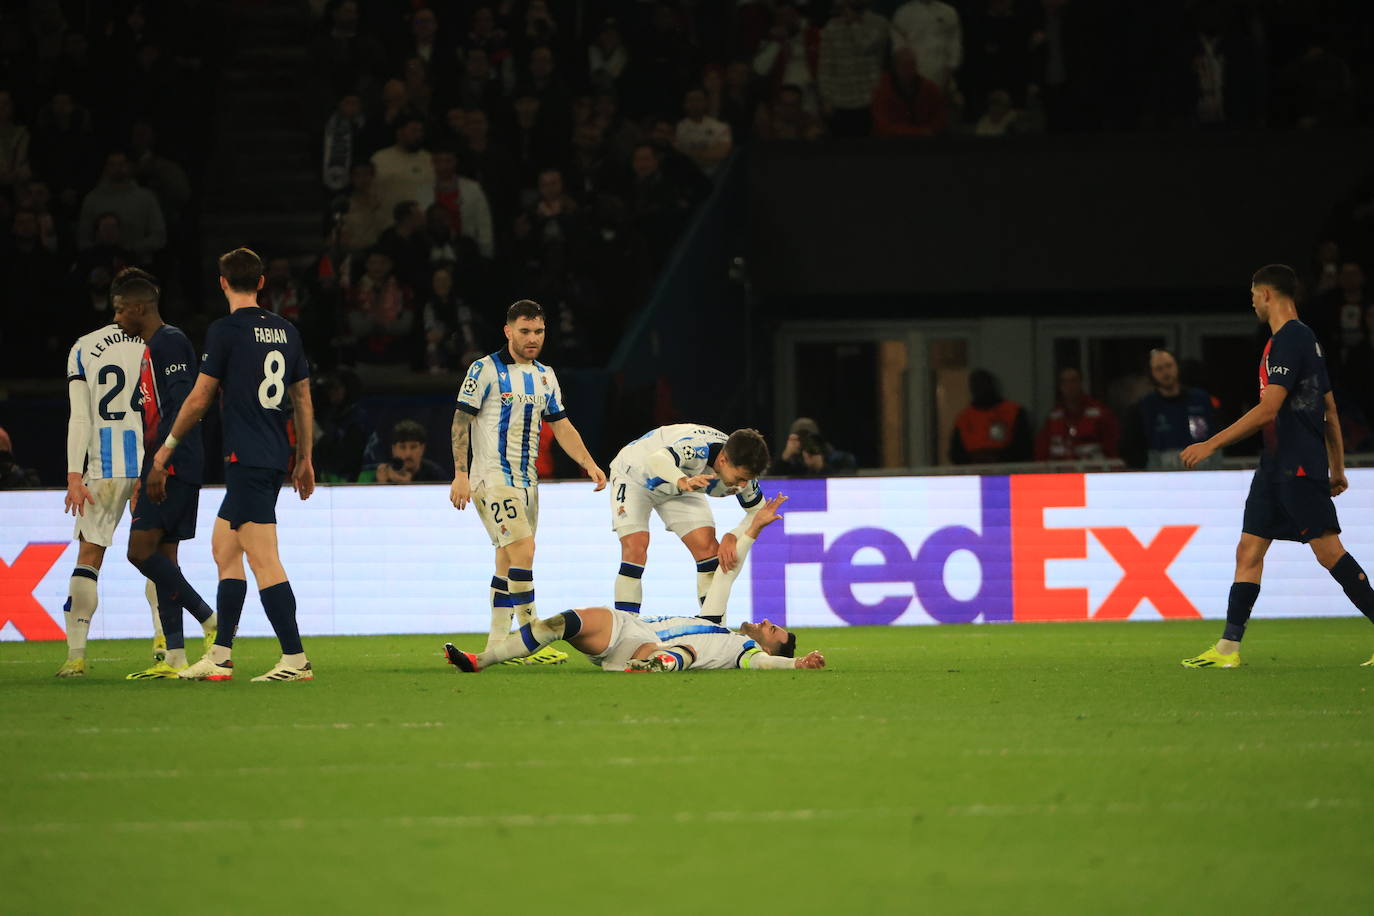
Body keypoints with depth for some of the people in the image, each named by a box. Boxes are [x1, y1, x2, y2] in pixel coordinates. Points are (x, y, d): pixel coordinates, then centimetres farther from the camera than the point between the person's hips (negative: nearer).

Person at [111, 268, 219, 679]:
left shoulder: (171, 342, -10)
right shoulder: (151, 349, 21)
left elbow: (182, 407, -20)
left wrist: (158, 465, -24)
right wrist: (144, 478, 25)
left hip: (175, 466, -10)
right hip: (162, 471, 10)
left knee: (141, 550, -15)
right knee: (163, 557, 6)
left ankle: (211, 622, -12)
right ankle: (174, 657, 5)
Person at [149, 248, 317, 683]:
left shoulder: (225, 330, -8)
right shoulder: (286, 331, 11)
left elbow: (199, 399, -5)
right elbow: (303, 399, 16)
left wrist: (166, 448, 8)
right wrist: (305, 459, 24)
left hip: (246, 459, -8)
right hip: (275, 457, 8)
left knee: (263, 559, -9)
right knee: (223, 546, 16)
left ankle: (295, 659, -14)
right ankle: (220, 657, 16)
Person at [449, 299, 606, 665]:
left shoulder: (546, 376, 13)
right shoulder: (485, 369, -7)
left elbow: (561, 425, 17)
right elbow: (461, 421, -7)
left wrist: (589, 464, 4)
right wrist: (460, 474, -14)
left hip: (526, 480, 7)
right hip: (492, 478, -7)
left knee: (507, 560, 8)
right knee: (523, 549, -17)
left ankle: (497, 643, 12)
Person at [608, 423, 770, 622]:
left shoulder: (742, 471, -24)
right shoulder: (697, 449, -43)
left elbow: (758, 512, -11)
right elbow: (656, 460, -62)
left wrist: (732, 538, -31)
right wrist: (683, 482, -83)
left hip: (679, 485, 5)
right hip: (634, 476, -5)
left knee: (708, 549, -9)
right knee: (635, 548, -23)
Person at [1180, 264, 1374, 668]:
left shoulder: (1290, 339, -13)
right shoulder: (1305, 339, 18)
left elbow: (1268, 409, -20)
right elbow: (1329, 410, 23)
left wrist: (1211, 444, -18)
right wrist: (1337, 468, 27)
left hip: (1298, 467, -10)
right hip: (1277, 465, 10)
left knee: (1328, 551, -10)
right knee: (1248, 551, 6)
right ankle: (1228, 647, 6)